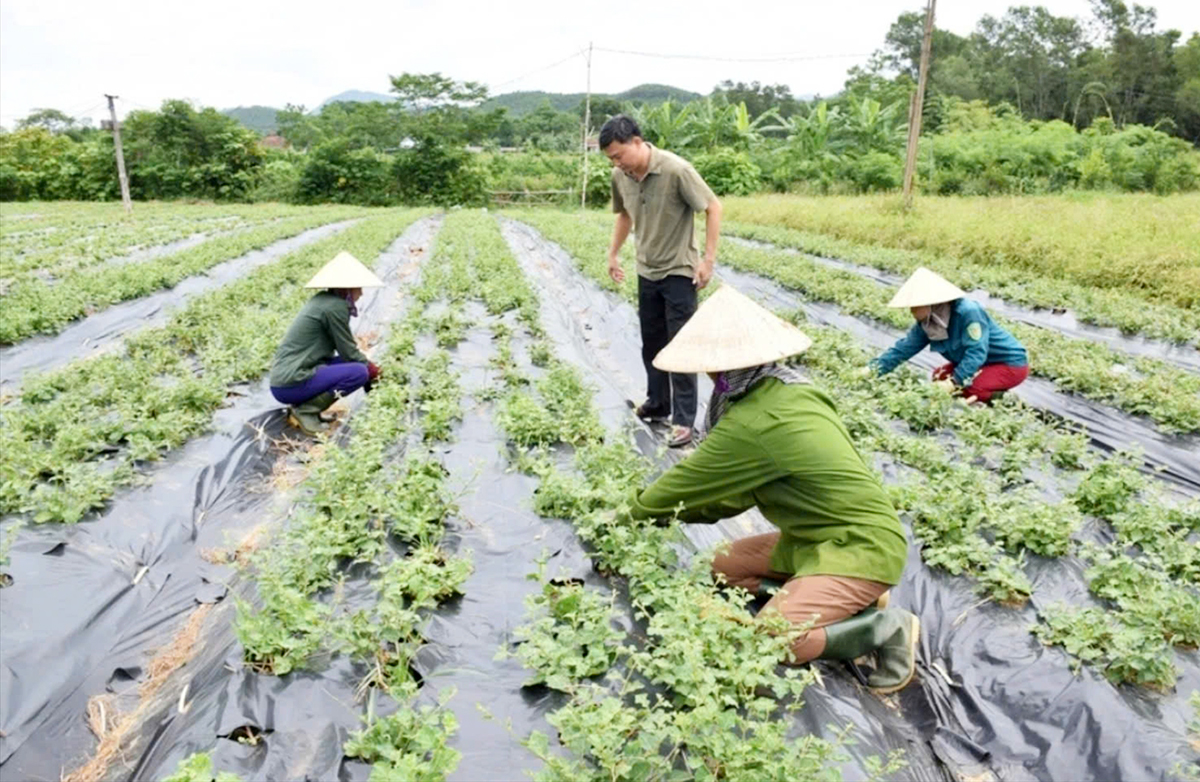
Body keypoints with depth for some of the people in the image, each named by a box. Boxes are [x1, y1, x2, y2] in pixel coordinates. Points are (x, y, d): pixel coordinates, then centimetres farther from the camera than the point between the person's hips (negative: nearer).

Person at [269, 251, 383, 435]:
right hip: (291, 384, -9)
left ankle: (302, 405, 7)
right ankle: (305, 410, -8)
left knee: (353, 363, 14)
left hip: (282, 378, 9)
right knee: (359, 372, -14)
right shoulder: (335, 306, -14)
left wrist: (368, 365, 20)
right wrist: (372, 370, 9)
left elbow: (344, 349, 21)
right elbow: (349, 352, -8)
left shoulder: (323, 300, 13)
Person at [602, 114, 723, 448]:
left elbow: (713, 207, -14)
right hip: (646, 272, 6)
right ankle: (658, 404, 33)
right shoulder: (620, 176, -4)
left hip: (679, 272, -6)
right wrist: (613, 254, 15)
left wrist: (709, 259, -16)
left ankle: (683, 419, 6)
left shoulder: (676, 170, -22)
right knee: (651, 343, 16)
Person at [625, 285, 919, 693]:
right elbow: (740, 491, 11)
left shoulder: (754, 422, -27)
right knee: (724, 565, 12)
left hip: (861, 547, -10)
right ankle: (851, 603, 10)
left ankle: (887, 626, -3)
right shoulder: (785, 390, 2)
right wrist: (676, 510, 11)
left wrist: (637, 511, 7)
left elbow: (683, 484, -12)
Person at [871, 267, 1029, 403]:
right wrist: (873, 369, -15)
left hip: (1012, 364, -9)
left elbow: (975, 352, -34)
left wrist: (955, 382, -39)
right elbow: (904, 347, -6)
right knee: (939, 376, 1)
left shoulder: (968, 312, -31)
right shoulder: (926, 323, -7)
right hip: (982, 364, 9)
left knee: (967, 387, -30)